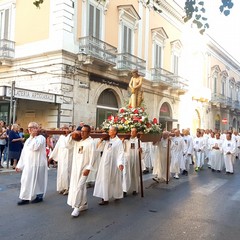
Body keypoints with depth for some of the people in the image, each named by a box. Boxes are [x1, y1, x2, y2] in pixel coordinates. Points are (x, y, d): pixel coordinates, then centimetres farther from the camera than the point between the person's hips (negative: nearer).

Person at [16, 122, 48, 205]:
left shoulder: (41, 138, -7)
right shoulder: (28, 140, 14)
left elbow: (34, 147, -25)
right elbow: (23, 153, 15)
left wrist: (33, 136, -14)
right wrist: (20, 165, 13)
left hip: (38, 164, -6)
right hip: (28, 164, 7)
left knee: (38, 180, 3)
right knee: (26, 180, 5)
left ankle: (39, 196, 17)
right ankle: (26, 198, 12)